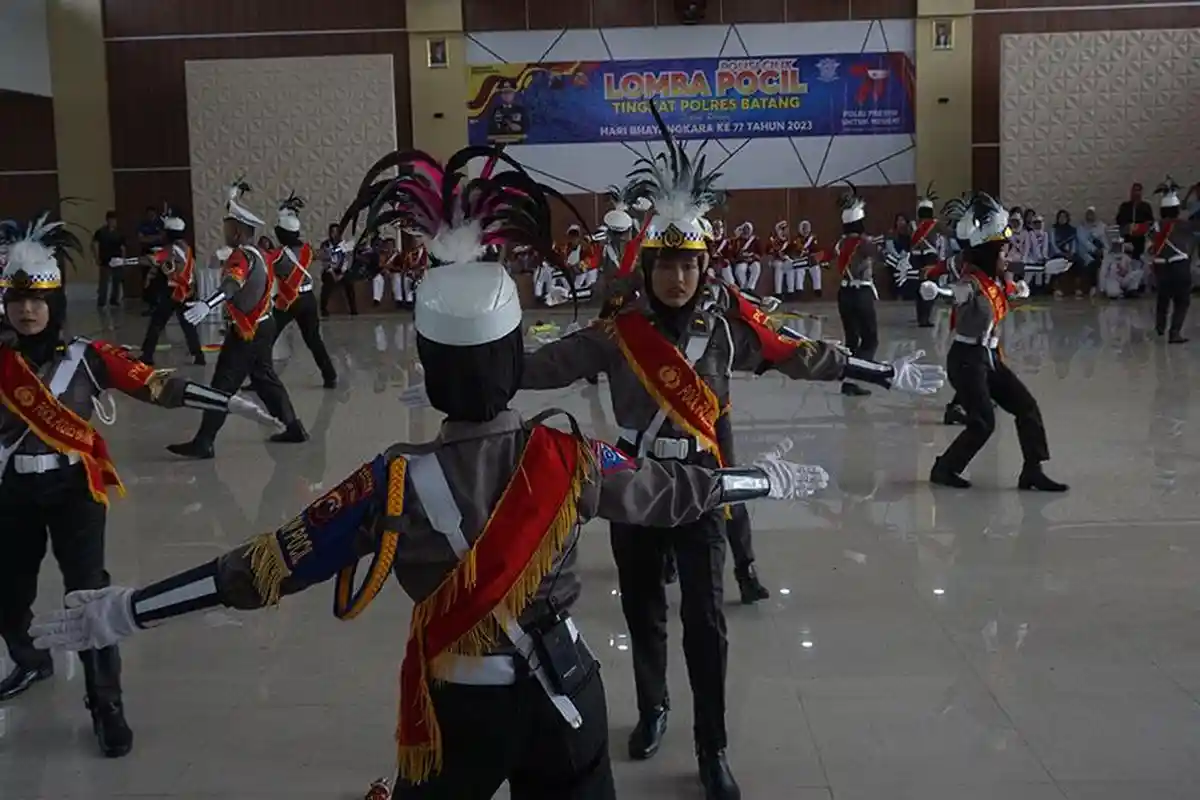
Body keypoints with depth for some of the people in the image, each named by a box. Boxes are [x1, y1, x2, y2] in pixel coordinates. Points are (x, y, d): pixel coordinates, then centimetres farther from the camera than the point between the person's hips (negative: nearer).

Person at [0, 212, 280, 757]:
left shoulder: (85, 356, -9)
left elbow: (158, 387, -11)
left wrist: (232, 404, -16)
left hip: (74, 489, -3)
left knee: (87, 594, -9)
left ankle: (105, 705, 5)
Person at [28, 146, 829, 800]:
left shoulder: (396, 484, -22)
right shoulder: (570, 456, -16)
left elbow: (264, 567, -18)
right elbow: (669, 491, 0)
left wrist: (119, 610, -9)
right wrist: (769, 478, 18)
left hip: (455, 710, -1)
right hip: (563, 695, 1)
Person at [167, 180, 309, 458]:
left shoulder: (242, 257, -20)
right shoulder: (259, 255, 9)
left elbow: (231, 285, -39)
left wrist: (207, 305, -55)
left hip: (246, 331, -10)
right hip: (262, 326, 10)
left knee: (223, 385, -9)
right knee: (264, 378, 19)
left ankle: (203, 443, -10)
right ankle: (293, 427, 23)